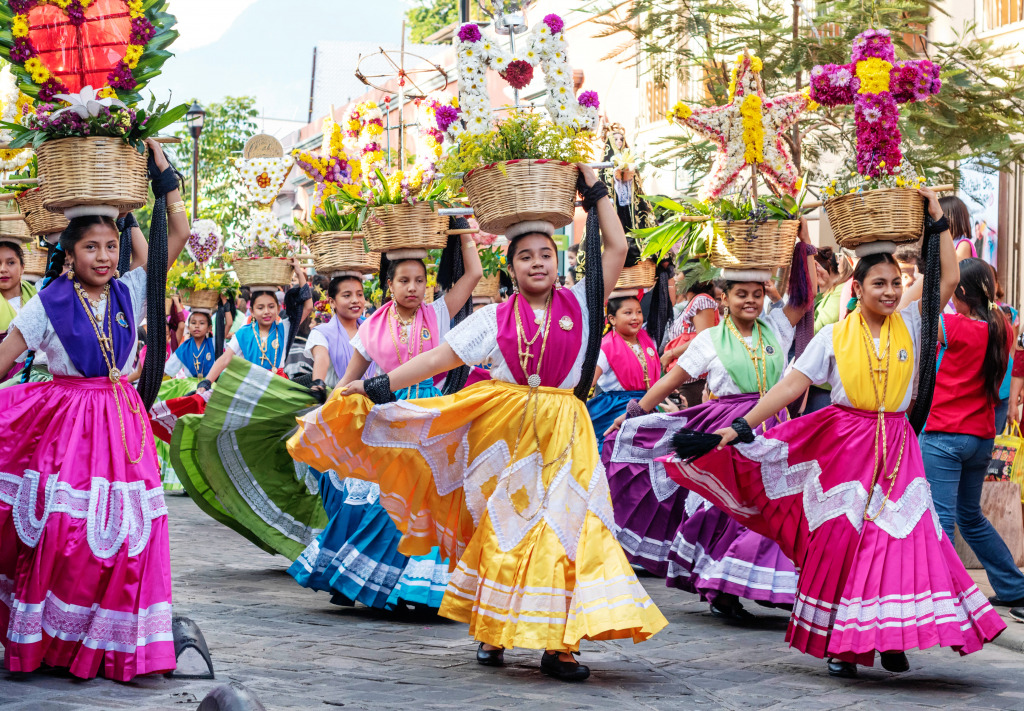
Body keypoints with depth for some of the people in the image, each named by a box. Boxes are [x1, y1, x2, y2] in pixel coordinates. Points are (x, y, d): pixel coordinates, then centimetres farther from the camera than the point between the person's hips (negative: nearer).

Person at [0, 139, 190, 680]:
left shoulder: (129, 294, 7)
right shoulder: (48, 304, -2)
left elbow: (178, 237, 6)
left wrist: (164, 174, 5)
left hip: (122, 422, 3)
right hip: (66, 427, -3)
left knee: (124, 532, -1)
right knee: (62, 530, -8)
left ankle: (120, 651, 6)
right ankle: (48, 642, 7)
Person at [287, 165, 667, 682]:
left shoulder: (580, 304, 7)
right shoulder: (494, 318, 7)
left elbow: (616, 250, 3)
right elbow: (438, 359, 3)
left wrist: (595, 190, 6)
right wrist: (376, 385, -4)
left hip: (562, 432, 0)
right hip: (505, 431, 1)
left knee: (563, 528, -7)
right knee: (503, 529, 4)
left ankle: (557, 643, -4)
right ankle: (492, 632, 16)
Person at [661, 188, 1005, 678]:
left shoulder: (910, 325, 5)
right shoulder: (835, 336, -1)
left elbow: (949, 279, -1)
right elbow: (791, 384, -4)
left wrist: (938, 222, -2)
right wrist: (741, 426, -10)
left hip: (896, 445, 2)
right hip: (845, 444, -1)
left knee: (901, 537, -7)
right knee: (840, 540, -1)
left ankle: (890, 638, 2)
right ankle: (839, 643, 8)